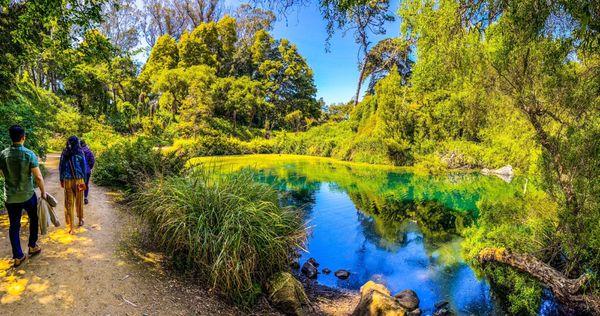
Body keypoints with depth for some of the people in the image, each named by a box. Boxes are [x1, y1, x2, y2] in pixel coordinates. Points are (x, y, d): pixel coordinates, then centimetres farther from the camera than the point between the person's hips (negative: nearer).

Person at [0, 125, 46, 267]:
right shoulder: (29, 154, -15)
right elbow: (38, 177, -16)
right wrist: (43, 192, -3)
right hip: (28, 195, -3)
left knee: (14, 226, 11)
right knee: (33, 219, 21)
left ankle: (18, 256, 16)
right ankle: (32, 246, 29)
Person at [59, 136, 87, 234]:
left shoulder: (64, 153, 1)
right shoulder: (80, 153, -5)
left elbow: (61, 167, 5)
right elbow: (84, 167, -3)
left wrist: (61, 180, 15)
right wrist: (84, 180, 5)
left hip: (67, 181, 1)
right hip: (78, 179, -1)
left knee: (69, 203, 4)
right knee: (79, 201, 17)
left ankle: (71, 227, 3)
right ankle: (80, 220, 34)